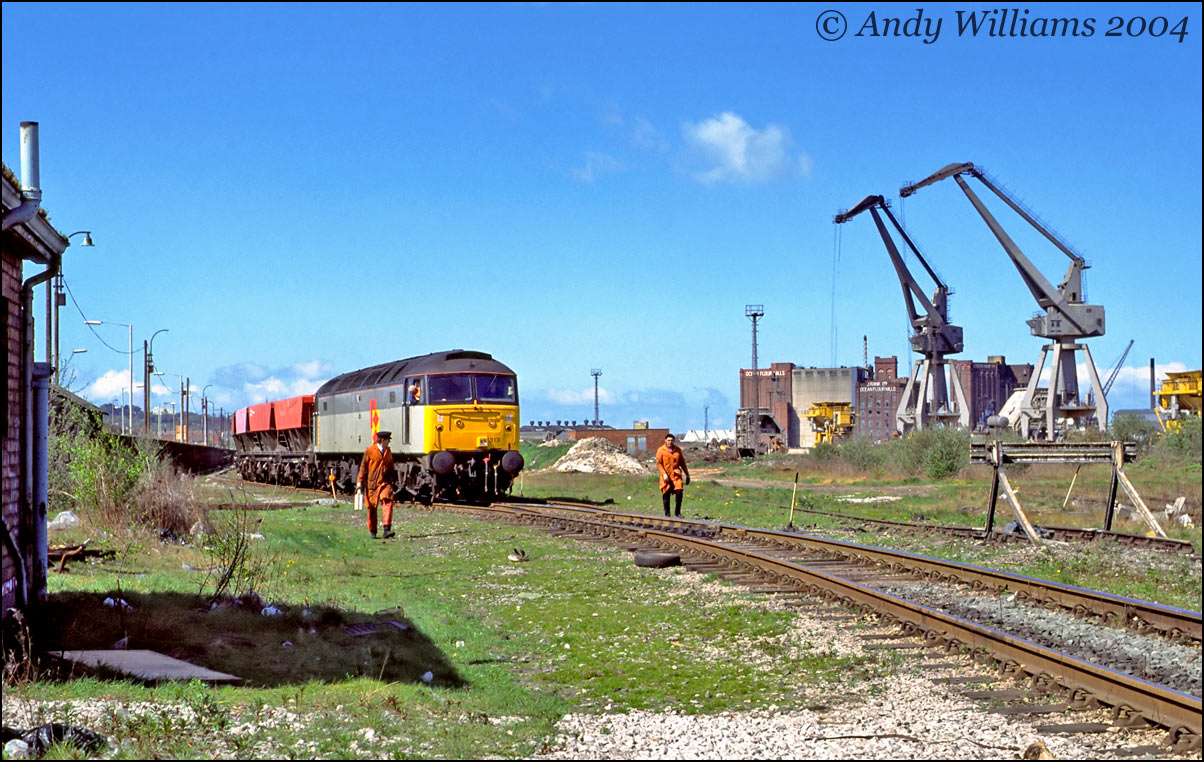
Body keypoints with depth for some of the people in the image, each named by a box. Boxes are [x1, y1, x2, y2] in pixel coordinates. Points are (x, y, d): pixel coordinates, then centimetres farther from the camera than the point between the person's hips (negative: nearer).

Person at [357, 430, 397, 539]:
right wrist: (360, 481, -5)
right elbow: (363, 466, -2)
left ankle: (387, 530, -23)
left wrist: (392, 479, 24)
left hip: (385, 482, 3)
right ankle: (372, 531, 19)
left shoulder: (388, 451, 11)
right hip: (372, 483, -3)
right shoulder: (370, 450, -4)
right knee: (372, 507, 4)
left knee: (388, 502, -17)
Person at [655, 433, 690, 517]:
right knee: (666, 494, 2)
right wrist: (664, 474, -18)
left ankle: (678, 511, 0)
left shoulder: (678, 450, 12)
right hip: (666, 476, -2)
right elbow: (658, 463, -6)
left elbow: (682, 463, 19)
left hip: (676, 475, 2)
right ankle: (667, 513, 14)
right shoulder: (661, 450, 0)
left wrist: (687, 474, 18)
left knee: (679, 491, -13)